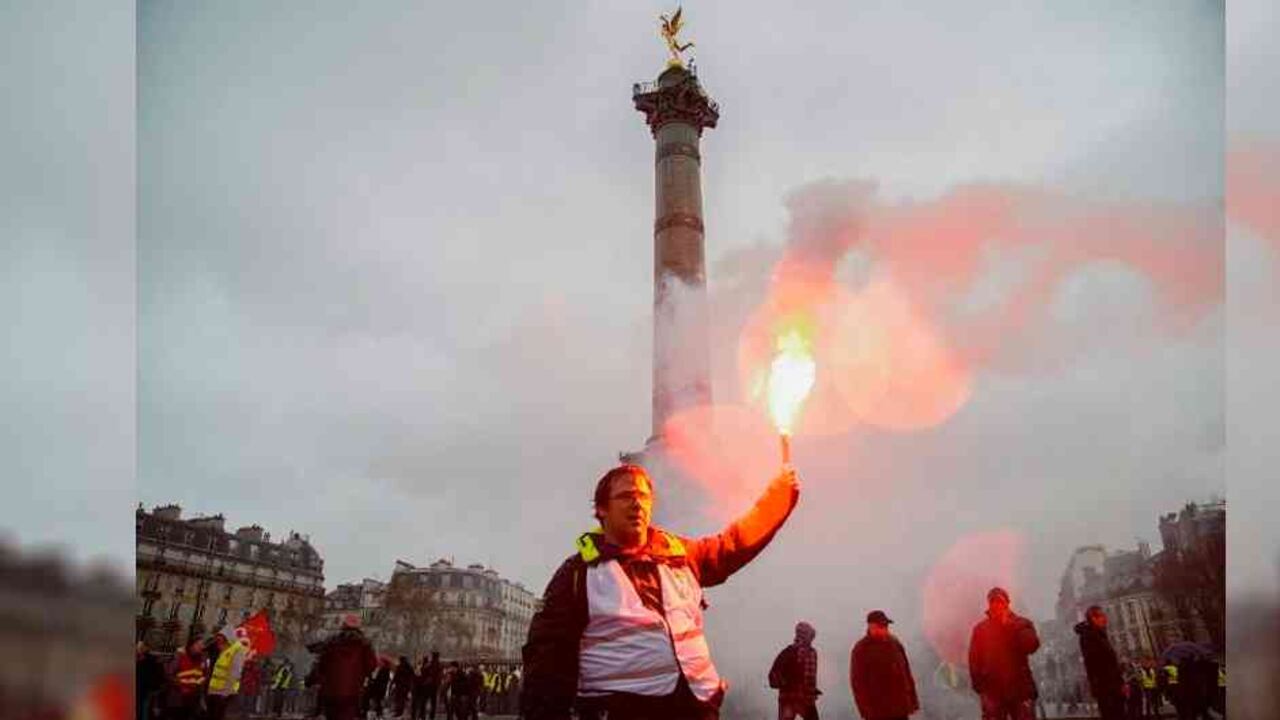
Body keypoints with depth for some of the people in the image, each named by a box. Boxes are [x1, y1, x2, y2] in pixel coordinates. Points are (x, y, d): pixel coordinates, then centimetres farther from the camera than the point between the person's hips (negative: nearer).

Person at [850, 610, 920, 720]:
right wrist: (866, 710, -15)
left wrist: (913, 700, 10)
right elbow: (857, 682, -10)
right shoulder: (860, 649, -8)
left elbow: (906, 673, 14)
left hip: (900, 709, 6)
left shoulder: (895, 644, 8)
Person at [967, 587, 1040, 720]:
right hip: (992, 690, 1)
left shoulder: (1022, 624, 7)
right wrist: (979, 684, -3)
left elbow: (1032, 645, -12)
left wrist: (1010, 625, -11)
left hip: (1020, 688, 0)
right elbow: (974, 659, 6)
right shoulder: (980, 629, 9)